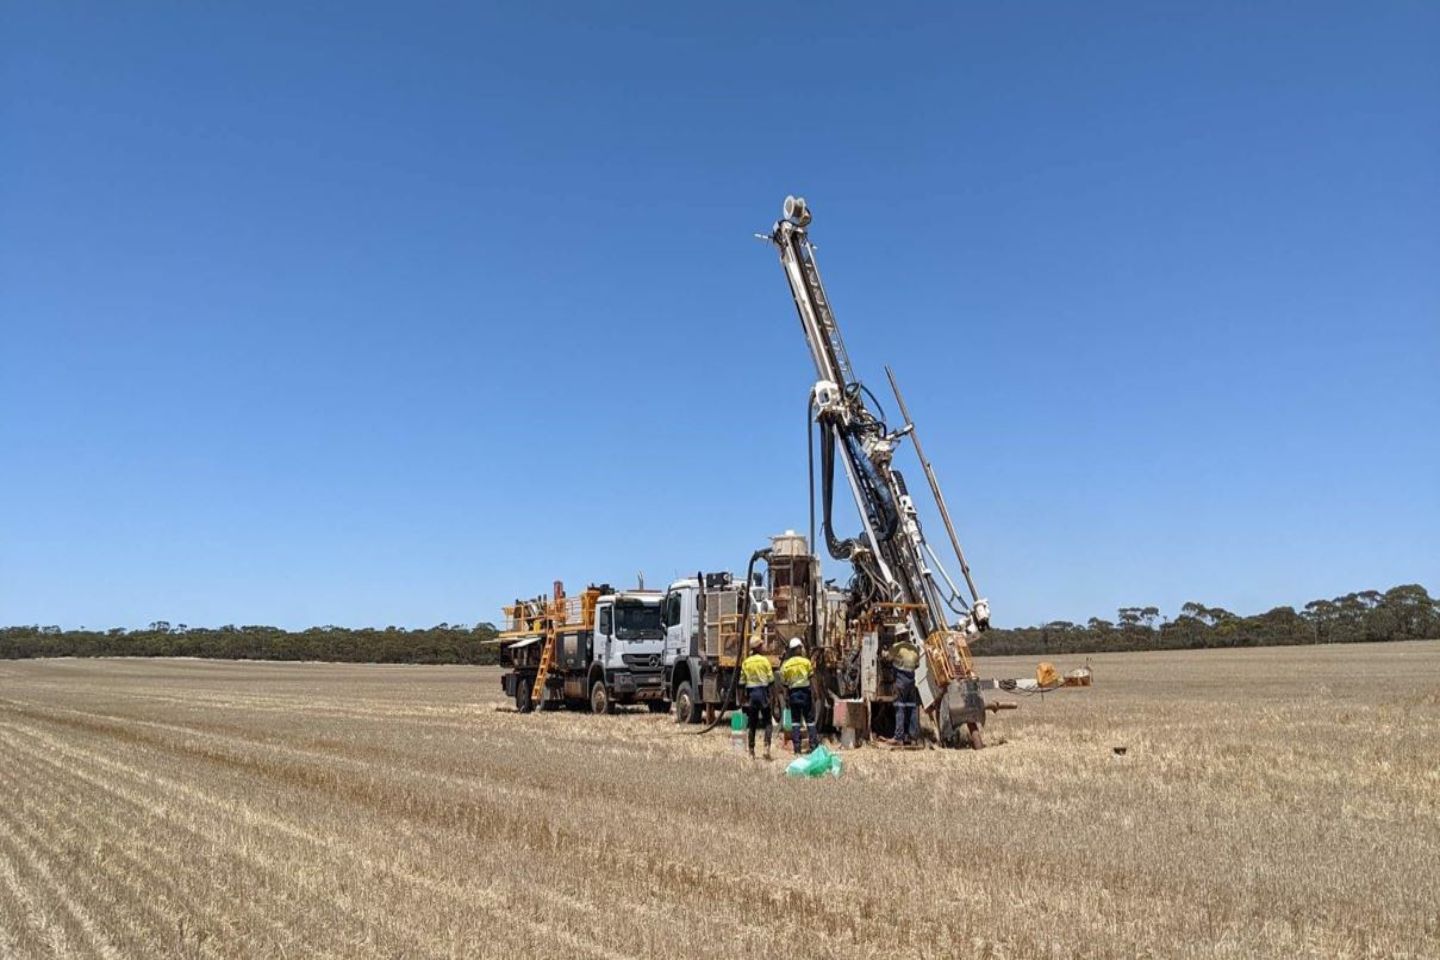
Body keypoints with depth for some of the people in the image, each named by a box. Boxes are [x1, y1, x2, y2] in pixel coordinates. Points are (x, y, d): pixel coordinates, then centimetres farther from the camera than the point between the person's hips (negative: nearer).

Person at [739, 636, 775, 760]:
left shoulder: (746, 663, 4)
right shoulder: (764, 660, -6)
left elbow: (742, 682, 5)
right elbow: (771, 680, -8)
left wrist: (744, 698, 11)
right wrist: (768, 685, 10)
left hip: (751, 693, 3)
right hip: (763, 691, -3)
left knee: (752, 724, 10)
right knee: (767, 722, 6)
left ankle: (751, 752, 11)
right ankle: (767, 747, -11)